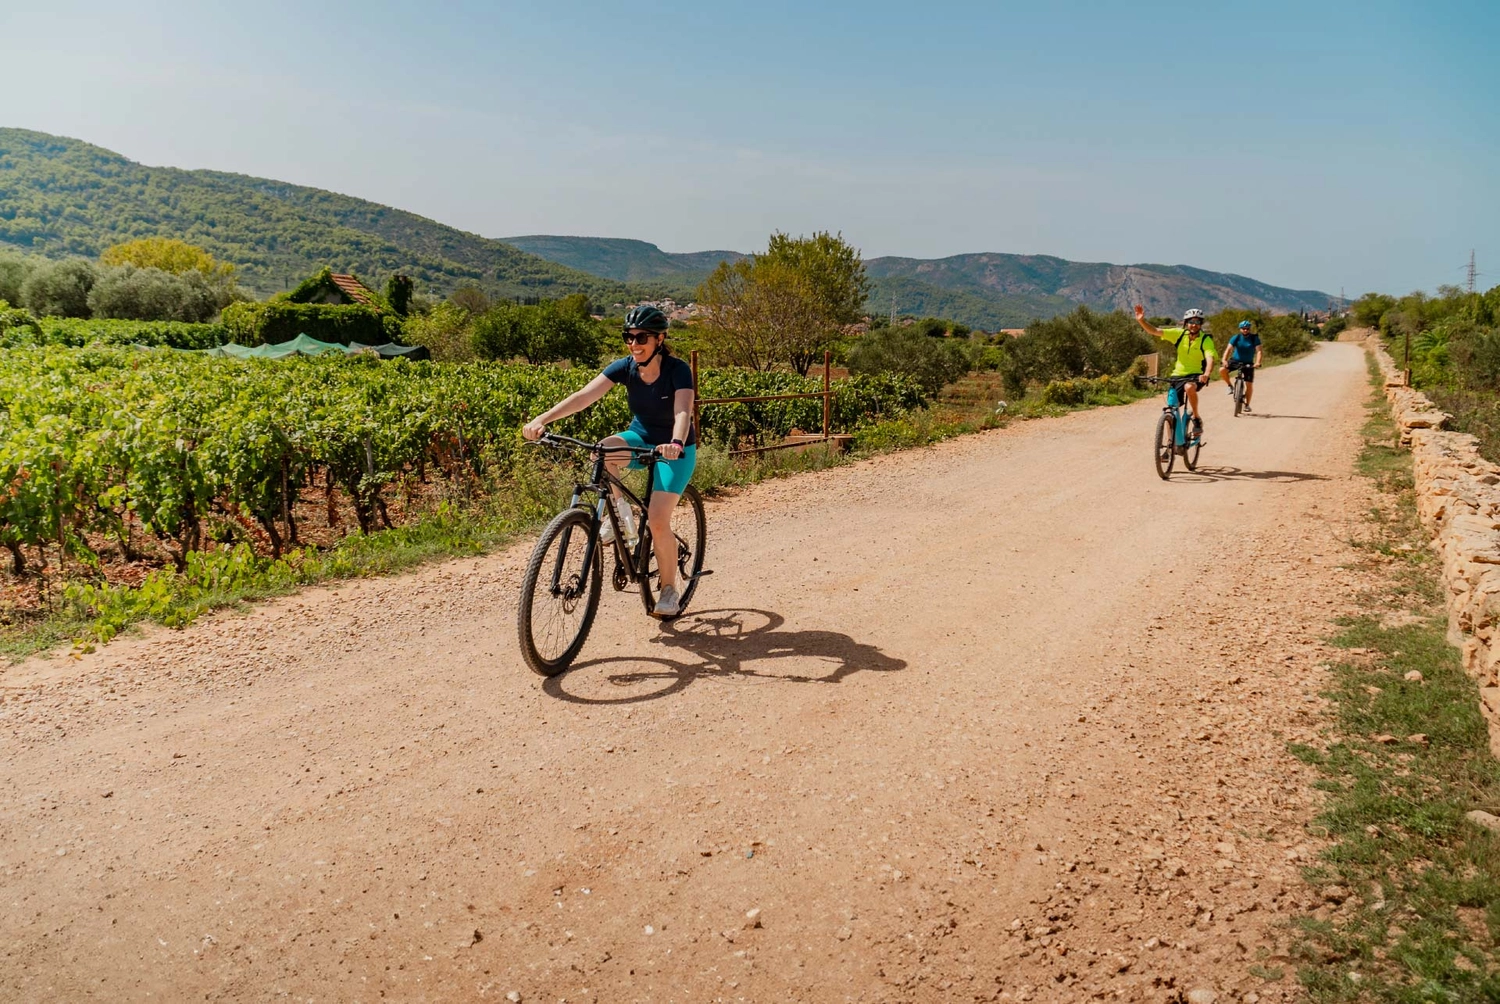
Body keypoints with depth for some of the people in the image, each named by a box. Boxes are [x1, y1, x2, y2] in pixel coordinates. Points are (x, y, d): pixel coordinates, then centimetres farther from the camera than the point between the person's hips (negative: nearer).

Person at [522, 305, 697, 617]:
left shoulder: (678, 370, -23)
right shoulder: (625, 367, -13)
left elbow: (683, 412, -39)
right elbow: (584, 396, -25)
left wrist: (675, 444, -61)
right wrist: (543, 418, -39)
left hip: (675, 448, -4)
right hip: (640, 437, 4)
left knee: (658, 521, -16)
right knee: (601, 451, -31)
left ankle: (669, 588, 7)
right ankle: (619, 509, -5)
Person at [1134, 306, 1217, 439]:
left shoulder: (1206, 339, -12)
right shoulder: (1179, 334, -4)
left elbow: (1210, 358, -27)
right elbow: (1155, 331, -11)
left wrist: (1207, 374, -47)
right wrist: (1141, 321, -28)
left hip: (1196, 375, -4)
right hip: (1178, 375, 4)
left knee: (1189, 387, -38)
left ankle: (1197, 419, -17)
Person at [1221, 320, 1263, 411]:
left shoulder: (1254, 338, -11)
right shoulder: (1236, 338, -10)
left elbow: (1258, 351, -20)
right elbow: (1228, 349, -21)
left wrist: (1257, 362, -37)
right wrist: (1224, 360, -38)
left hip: (1248, 363, 0)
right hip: (1235, 360, 0)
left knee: (1249, 384, -4)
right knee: (1222, 370, -28)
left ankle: (1247, 404, 12)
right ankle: (1230, 386, -3)